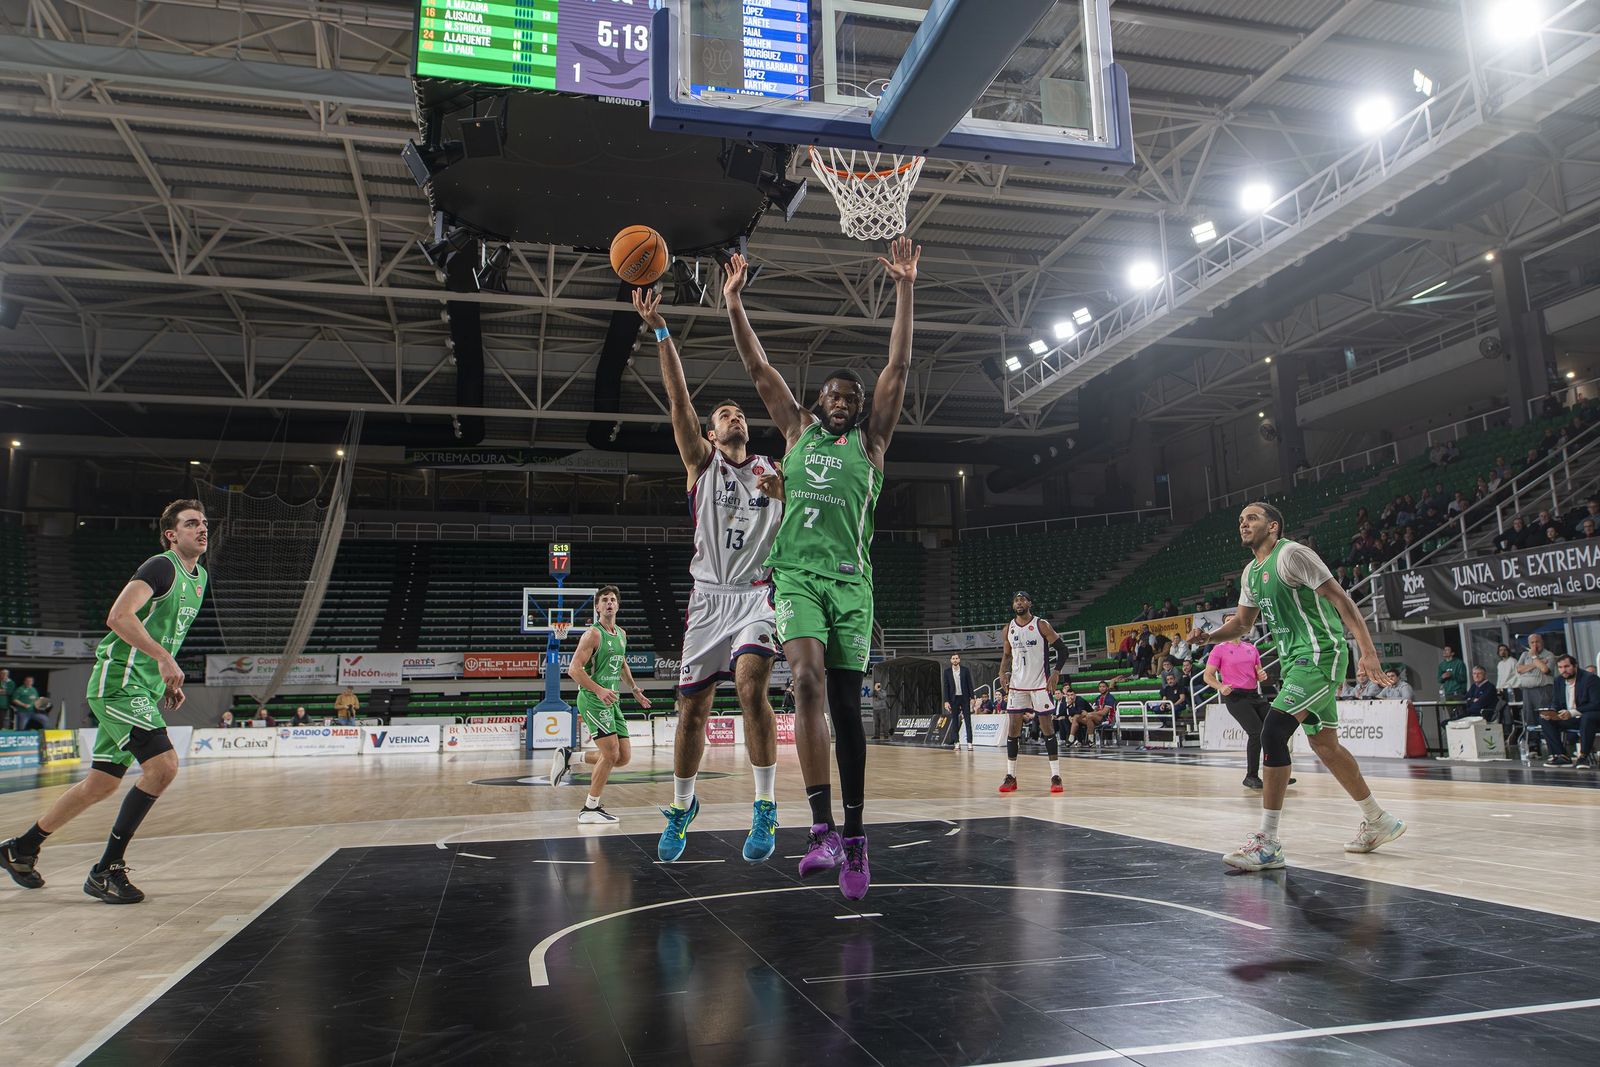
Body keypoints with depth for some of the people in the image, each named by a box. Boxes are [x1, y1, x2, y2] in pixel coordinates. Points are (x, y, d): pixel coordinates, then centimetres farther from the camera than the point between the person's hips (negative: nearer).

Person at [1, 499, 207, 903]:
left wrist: (169, 682, 20)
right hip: (118, 681, -9)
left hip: (143, 688, 9)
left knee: (102, 783, 14)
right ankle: (106, 870, -9)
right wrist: (164, 658, -30)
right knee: (164, 765, -20)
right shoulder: (162, 566, -13)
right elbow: (118, 617, -26)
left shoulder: (199, 577, 16)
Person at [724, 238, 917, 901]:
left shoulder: (871, 440, 14)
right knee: (808, 678, -23)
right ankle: (823, 828, -26)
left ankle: (853, 839, 9)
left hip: (851, 577, 1)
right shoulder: (798, 429, 16)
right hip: (796, 572, -1)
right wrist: (734, 302, 9)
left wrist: (905, 289, 3)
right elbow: (757, 368, 14)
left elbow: (899, 368, 7)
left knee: (846, 705, 2)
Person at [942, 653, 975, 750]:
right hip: (954, 699, 1)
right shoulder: (947, 672, 2)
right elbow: (946, 687, 2)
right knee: (955, 722, 3)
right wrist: (946, 701, -5)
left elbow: (970, 685, 2)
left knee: (967, 720, -3)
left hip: (964, 698, -1)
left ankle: (969, 742, -3)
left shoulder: (965, 670, 1)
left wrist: (972, 698, -5)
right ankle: (957, 742, 7)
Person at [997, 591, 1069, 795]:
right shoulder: (1008, 628, 5)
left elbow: (1062, 650, -5)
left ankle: (1055, 776, 3)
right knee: (1013, 728, 2)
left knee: (1047, 727, -2)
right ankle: (1010, 776, 9)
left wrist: (1056, 672, -18)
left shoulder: (1041, 625, -7)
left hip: (1040, 683, -4)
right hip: (1017, 684, 4)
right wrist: (1003, 673, -2)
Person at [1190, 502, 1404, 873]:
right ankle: (1378, 821, 35)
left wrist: (1368, 653, -24)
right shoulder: (1251, 572, 15)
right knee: (1324, 744, 17)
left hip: (1320, 655, -10)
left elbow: (1341, 599, -16)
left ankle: (1267, 842, -17)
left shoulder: (1291, 554, -11)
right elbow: (1242, 623, 23)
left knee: (1273, 731, -19)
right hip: (1296, 661, 10)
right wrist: (1209, 636, 2)